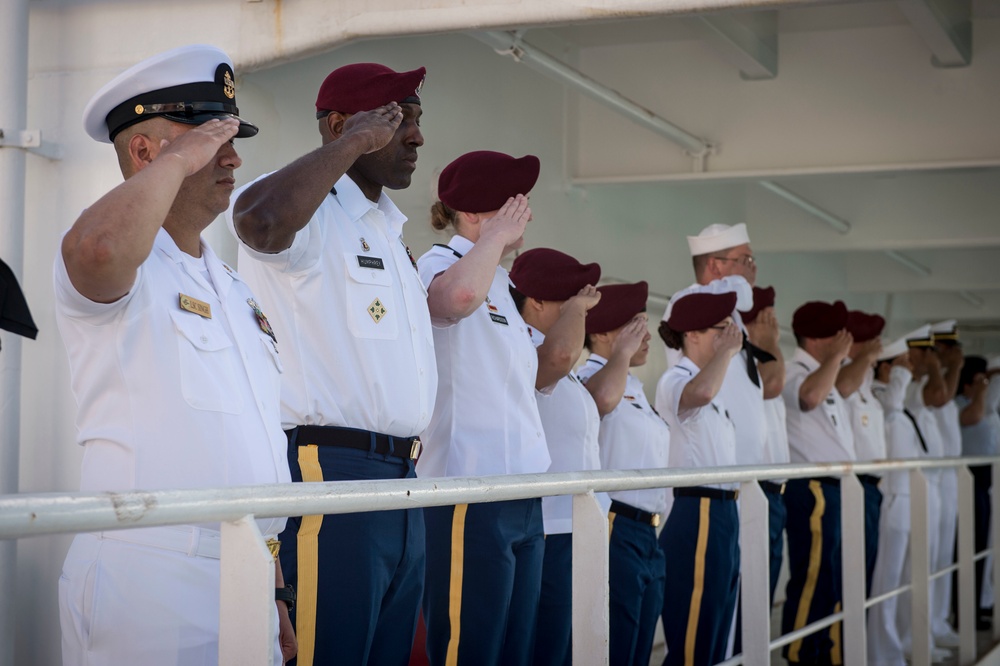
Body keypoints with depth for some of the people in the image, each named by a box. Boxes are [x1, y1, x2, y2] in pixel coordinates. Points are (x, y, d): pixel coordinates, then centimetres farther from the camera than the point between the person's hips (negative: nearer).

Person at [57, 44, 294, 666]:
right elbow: (99, 248, -33)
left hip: (245, 584, 8)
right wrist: (180, 158, -17)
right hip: (149, 579, -8)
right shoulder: (127, 267, -6)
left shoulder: (236, 288, 20)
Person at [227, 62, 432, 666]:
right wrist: (352, 143, -19)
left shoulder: (390, 229, 24)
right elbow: (258, 219, -31)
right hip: (331, 470, -9)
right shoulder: (308, 210, -7)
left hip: (401, 479, 9)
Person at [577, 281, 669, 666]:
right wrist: (622, 351, -17)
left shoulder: (633, 387, 22)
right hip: (613, 532, -10)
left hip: (646, 535, 10)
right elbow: (603, 398, -34)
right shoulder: (588, 377, -9)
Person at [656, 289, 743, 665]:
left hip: (722, 513, 10)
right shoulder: (675, 381, -10)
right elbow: (701, 392, -33)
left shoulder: (712, 383, 20)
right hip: (697, 517, -10)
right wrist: (728, 349, -20)